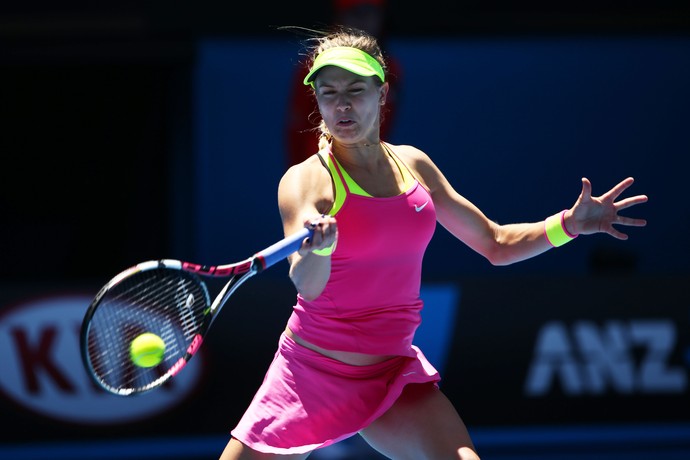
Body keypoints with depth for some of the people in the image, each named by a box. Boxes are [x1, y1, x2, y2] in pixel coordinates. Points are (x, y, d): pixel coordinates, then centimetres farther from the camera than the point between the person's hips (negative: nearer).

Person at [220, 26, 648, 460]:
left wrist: (567, 224, -3)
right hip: (310, 371, -3)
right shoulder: (305, 180, -12)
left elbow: (496, 244, 14)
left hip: (393, 375, 3)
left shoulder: (413, 165, 3)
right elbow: (307, 286, -29)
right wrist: (317, 250, -51)